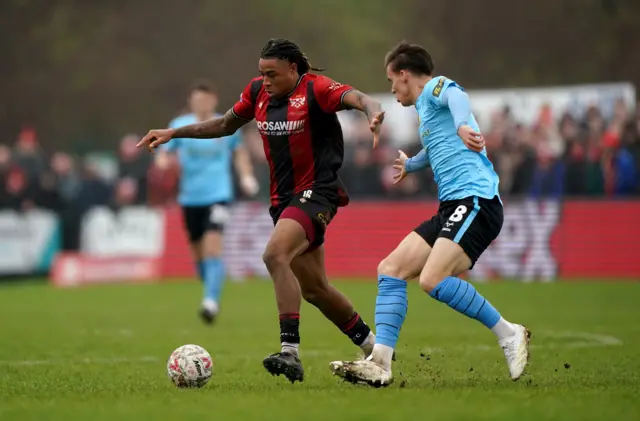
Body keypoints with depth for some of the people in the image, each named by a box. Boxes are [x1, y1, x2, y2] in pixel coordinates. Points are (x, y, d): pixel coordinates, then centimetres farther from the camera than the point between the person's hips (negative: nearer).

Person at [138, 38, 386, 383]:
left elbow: (357, 98, -28)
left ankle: (290, 352, -33)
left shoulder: (315, 89, -12)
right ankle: (374, 348, 30)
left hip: (316, 192, -8)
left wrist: (373, 113, -51)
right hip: (283, 197, 8)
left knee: (274, 255, -30)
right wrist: (172, 133, 18)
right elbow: (225, 125, 22)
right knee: (314, 289, 12)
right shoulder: (258, 91, 8)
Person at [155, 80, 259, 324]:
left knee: (213, 248, -20)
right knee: (198, 251, 11)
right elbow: (164, 154, 4)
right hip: (190, 197, 2)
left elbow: (239, 152, 18)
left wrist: (246, 176, 4)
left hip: (218, 195, -2)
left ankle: (211, 301, -26)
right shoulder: (179, 126, 0)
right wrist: (163, 162, -19)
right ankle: (212, 299, 32)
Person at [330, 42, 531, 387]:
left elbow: (457, 96, -28)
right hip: (452, 206, 10)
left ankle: (509, 335, -13)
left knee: (433, 279, -26)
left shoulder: (437, 87, -1)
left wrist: (462, 124, -49)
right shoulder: (426, 107, 27)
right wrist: (410, 165, 68)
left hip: (475, 200, -10)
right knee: (390, 269, 1)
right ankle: (380, 364, -4)